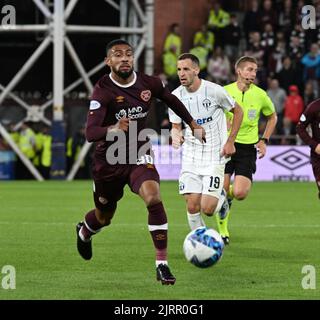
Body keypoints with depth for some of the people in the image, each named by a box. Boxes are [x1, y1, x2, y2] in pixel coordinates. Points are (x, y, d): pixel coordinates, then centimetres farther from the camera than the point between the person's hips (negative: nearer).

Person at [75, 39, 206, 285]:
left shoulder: (149, 84, -8)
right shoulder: (103, 91, -21)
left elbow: (172, 100, 16)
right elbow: (90, 133, -31)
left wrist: (193, 125, 22)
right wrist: (114, 129, -51)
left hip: (139, 155, 2)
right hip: (109, 160, -2)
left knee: (153, 198, -27)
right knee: (104, 217, 16)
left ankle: (162, 264, -21)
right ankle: (84, 232, 56)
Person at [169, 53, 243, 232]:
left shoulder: (214, 91, -12)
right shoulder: (175, 96, -1)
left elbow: (238, 111, 2)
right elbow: (176, 126, 10)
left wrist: (230, 142, -2)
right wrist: (176, 136, -15)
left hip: (215, 156, -3)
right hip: (190, 156, 3)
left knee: (207, 208, -12)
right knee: (192, 206, -6)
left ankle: (221, 197, 24)